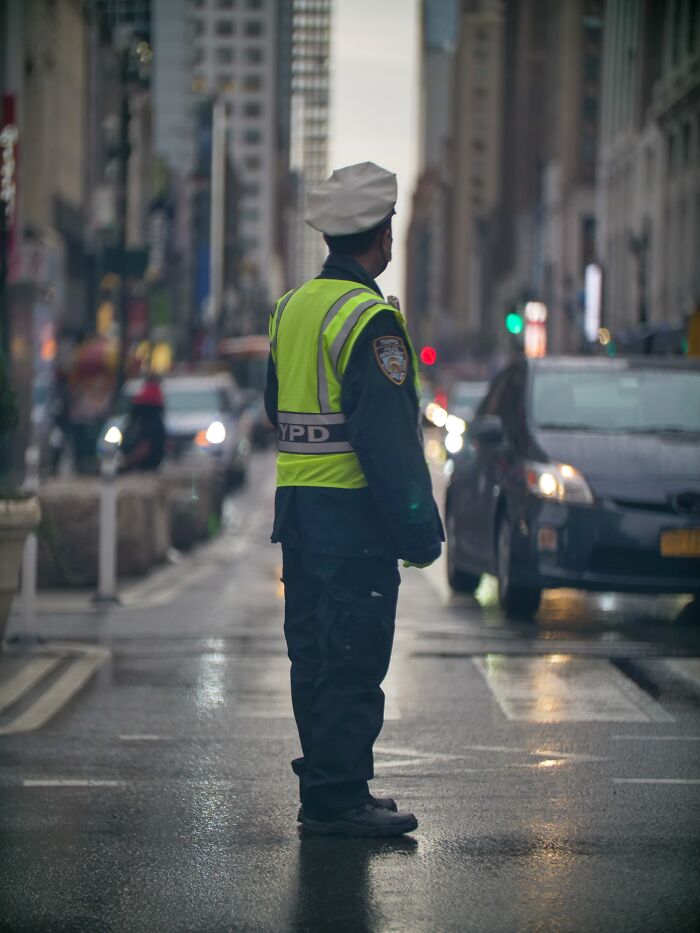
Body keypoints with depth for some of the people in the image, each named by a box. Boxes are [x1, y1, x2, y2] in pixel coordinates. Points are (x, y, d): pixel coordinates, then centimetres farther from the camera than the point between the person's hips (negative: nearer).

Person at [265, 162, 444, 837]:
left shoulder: (290, 307, 12)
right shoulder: (370, 320, -15)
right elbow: (389, 438, -18)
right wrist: (419, 529, -15)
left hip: (296, 506, 9)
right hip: (353, 513, -9)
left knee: (315, 656, 13)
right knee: (353, 662, -4)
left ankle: (326, 787, 20)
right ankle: (337, 799, -3)